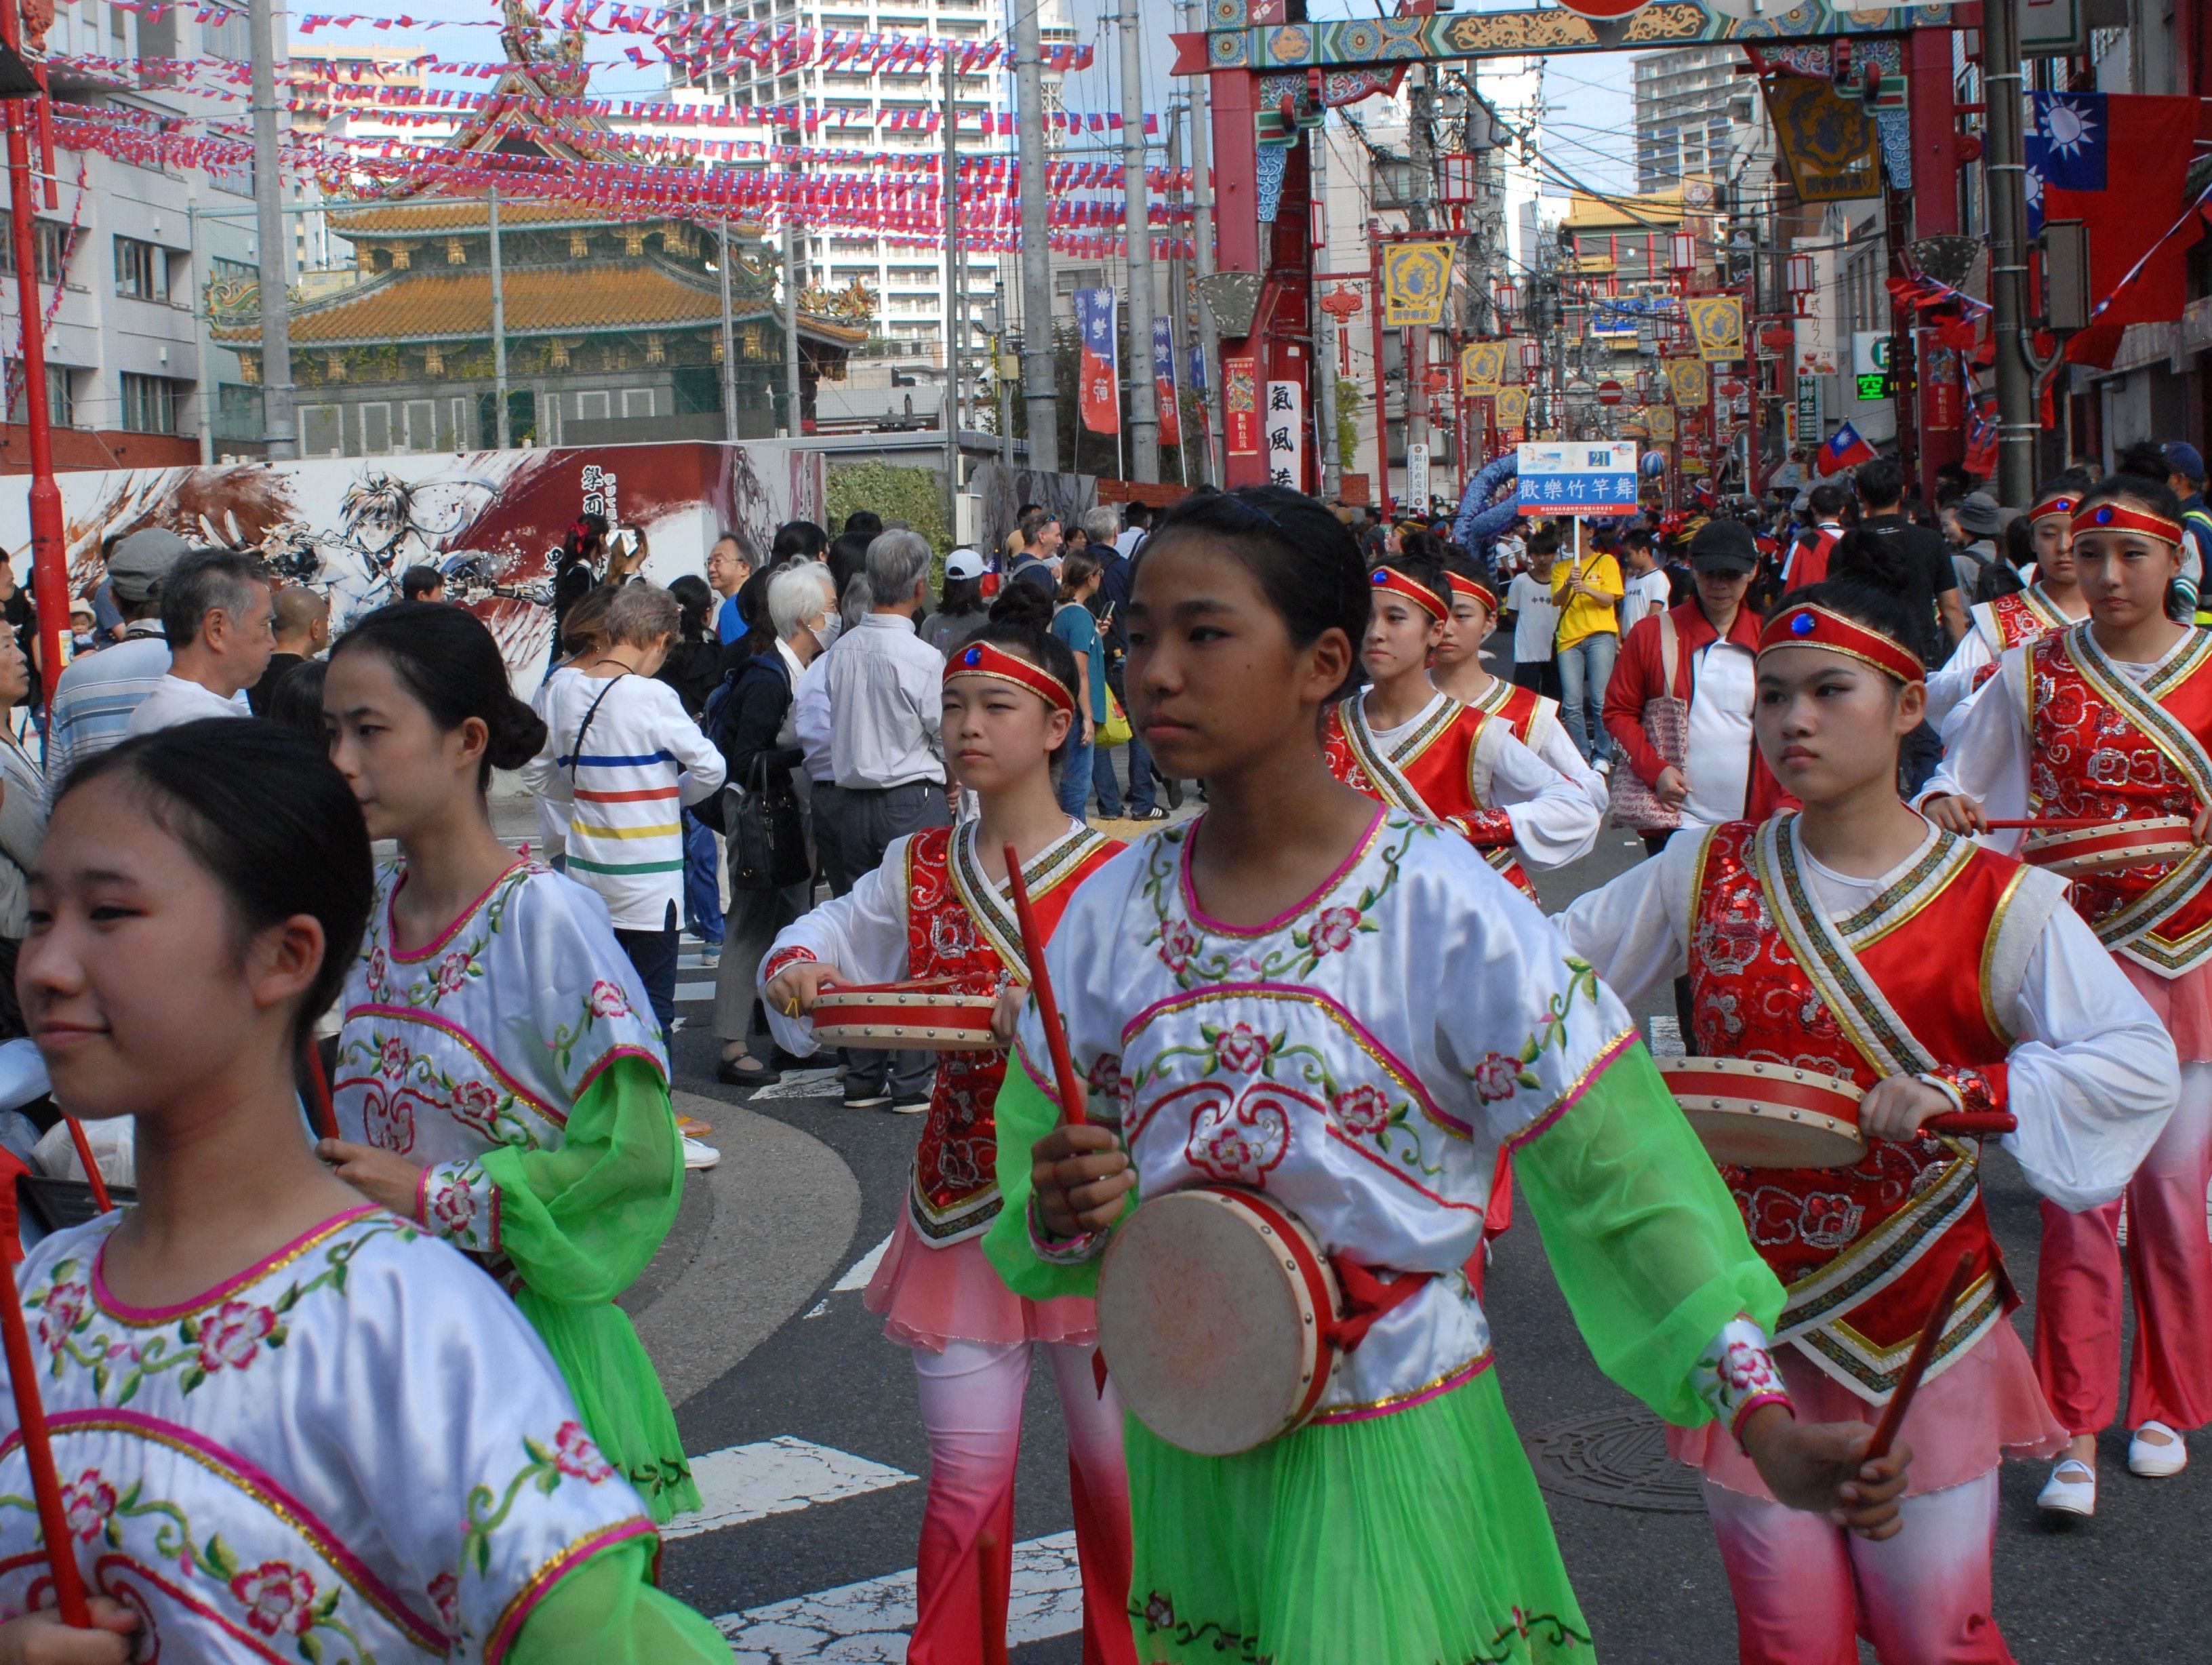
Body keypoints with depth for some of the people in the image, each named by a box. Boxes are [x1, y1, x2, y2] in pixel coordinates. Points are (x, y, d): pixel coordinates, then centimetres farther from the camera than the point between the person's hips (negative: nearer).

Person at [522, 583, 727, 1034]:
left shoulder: (563, 690, 2)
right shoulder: (652, 697, -16)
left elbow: (535, 772, 12)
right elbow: (711, 769, -13)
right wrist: (673, 795, 5)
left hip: (586, 870, 6)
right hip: (648, 874, -6)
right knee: (653, 1003, 2)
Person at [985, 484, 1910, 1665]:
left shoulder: (1449, 913, -15)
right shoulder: (1108, 915, -2)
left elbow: (1624, 1188, -13)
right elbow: (1032, 1206, 6)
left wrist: (1766, 1427, -19)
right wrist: (1063, 1211, -17)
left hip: (1392, 1450, -4)